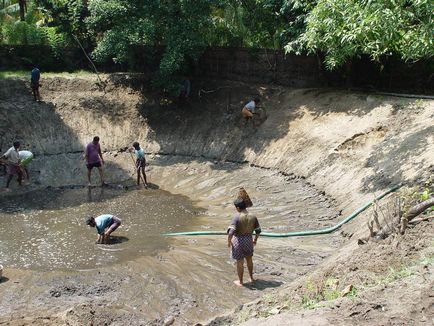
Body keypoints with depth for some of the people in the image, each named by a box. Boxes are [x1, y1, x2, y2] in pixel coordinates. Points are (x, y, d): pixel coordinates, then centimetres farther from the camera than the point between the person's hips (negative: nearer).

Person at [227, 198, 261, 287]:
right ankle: (251, 277, 41)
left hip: (238, 240, -4)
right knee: (249, 259, 26)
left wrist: (229, 241, -10)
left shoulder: (237, 217, -21)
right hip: (249, 240, 4)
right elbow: (258, 230, 2)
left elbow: (231, 231, -26)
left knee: (240, 262, 11)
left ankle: (240, 281, 25)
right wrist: (255, 240, 17)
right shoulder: (253, 217, -7)